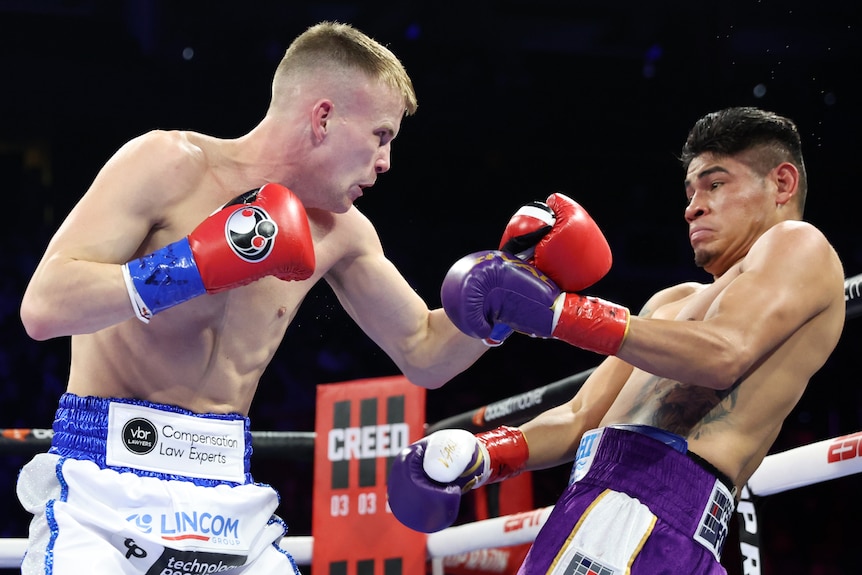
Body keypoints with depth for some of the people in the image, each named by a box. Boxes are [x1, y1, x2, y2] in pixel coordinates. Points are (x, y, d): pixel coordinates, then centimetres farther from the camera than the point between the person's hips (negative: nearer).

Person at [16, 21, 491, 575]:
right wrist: (204, 262, -23)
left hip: (231, 503, 6)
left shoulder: (339, 232, 7)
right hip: (104, 488, -5)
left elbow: (426, 355, 20)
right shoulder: (168, 164, -9)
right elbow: (43, 308, -19)